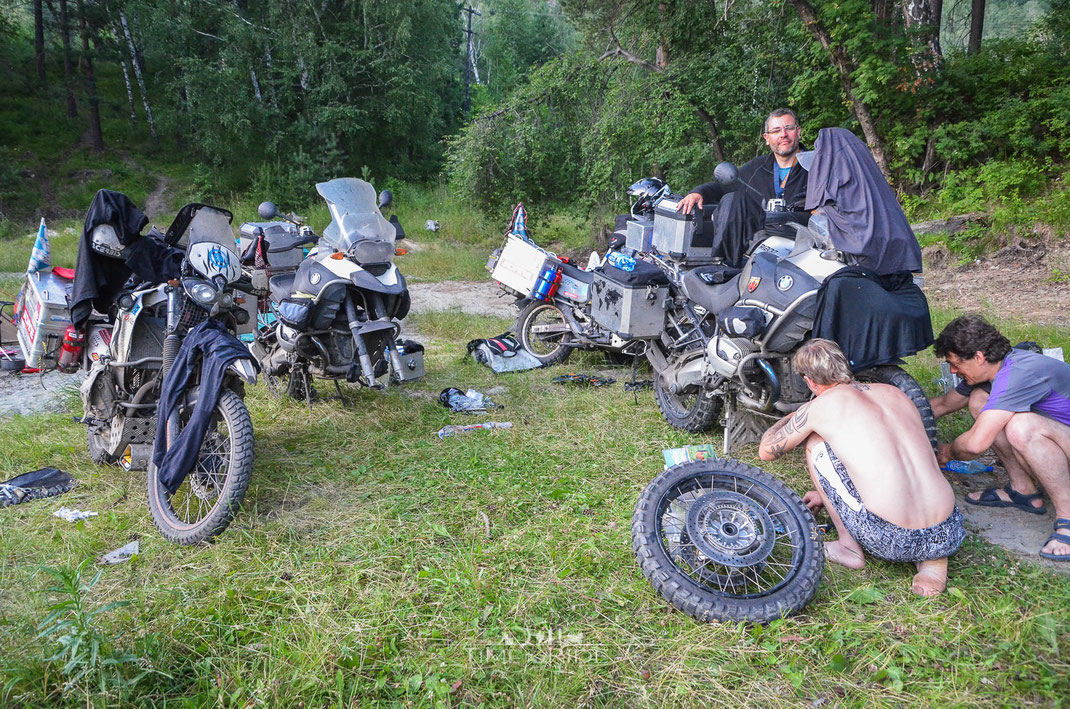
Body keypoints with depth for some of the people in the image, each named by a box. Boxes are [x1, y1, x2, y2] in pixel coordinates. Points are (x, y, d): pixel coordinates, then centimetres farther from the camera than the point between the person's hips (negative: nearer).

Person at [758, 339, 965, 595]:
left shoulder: (822, 405, 0)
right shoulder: (894, 392, 16)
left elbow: (766, 451, 15)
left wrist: (789, 418, 37)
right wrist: (829, 494, 42)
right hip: (949, 537, 5)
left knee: (815, 444, 11)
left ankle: (849, 548, 15)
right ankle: (932, 561, 11)